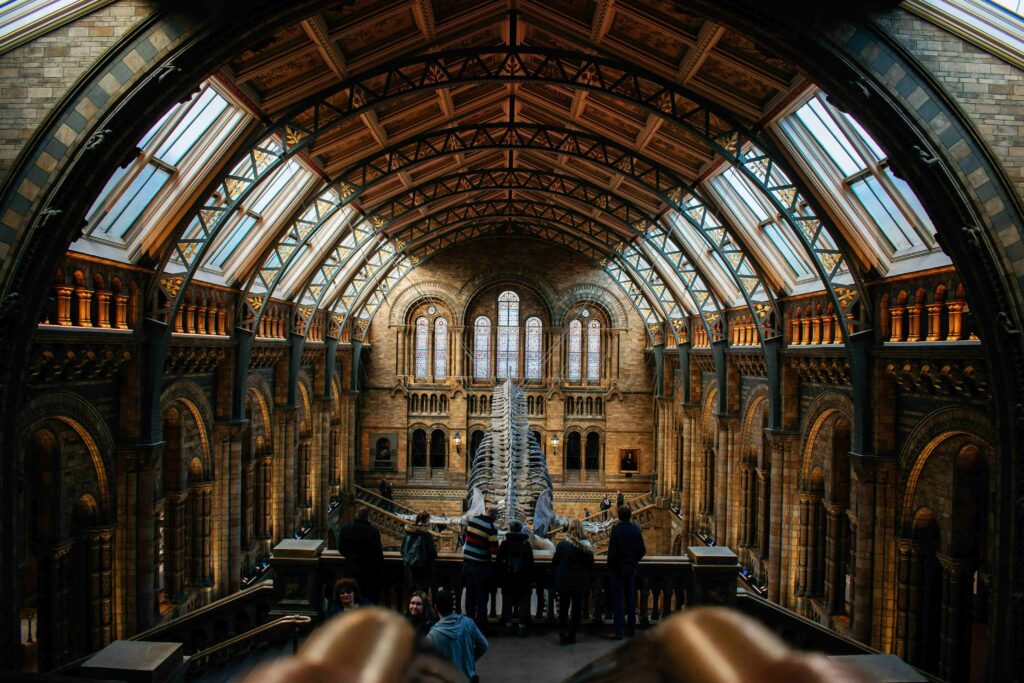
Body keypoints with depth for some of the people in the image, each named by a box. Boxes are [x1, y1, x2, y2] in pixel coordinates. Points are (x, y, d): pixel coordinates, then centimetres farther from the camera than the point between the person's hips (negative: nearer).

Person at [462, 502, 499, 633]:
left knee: (470, 593, 16)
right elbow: (494, 549, -16)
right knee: (481, 596, 4)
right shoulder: (491, 527, -17)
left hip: (467, 562, 5)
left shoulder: (472, 520, 0)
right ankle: (481, 625, 8)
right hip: (482, 565, -5)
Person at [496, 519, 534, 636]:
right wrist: (531, 577, 3)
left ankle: (508, 624, 13)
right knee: (523, 600, 7)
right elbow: (530, 562, -2)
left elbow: (499, 560, -4)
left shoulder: (505, 543, -4)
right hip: (523, 577, 0)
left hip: (508, 577, 1)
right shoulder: (526, 544, -3)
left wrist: (500, 575, 4)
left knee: (507, 600, 11)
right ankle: (522, 625, 5)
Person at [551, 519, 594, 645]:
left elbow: (554, 563, -5)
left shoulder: (562, 545, -12)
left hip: (564, 581, -1)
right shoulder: (586, 546, -9)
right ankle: (572, 635, 15)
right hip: (580, 582, 1)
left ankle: (562, 634, 8)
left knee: (563, 608, 10)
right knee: (577, 608, 12)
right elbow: (591, 565, -1)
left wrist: (556, 575, 11)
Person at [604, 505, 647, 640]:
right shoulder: (636, 529, -2)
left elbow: (612, 551, -18)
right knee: (631, 598, 15)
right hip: (631, 568, 5)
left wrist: (610, 567, -5)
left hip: (617, 568, -5)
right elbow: (642, 550, 3)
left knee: (618, 599, -1)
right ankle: (631, 628, 22)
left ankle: (618, 631, -1)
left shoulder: (616, 529, -17)